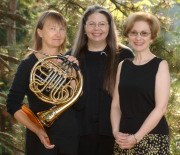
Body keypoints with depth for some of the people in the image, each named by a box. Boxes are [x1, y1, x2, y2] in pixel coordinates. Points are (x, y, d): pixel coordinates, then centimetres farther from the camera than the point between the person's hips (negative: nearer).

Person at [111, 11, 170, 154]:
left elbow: (161, 107, -9)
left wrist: (136, 137, -13)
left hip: (153, 137, -4)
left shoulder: (160, 65, -2)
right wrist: (116, 131, -6)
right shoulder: (123, 66, 12)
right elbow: (116, 104, 10)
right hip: (124, 138, 4)